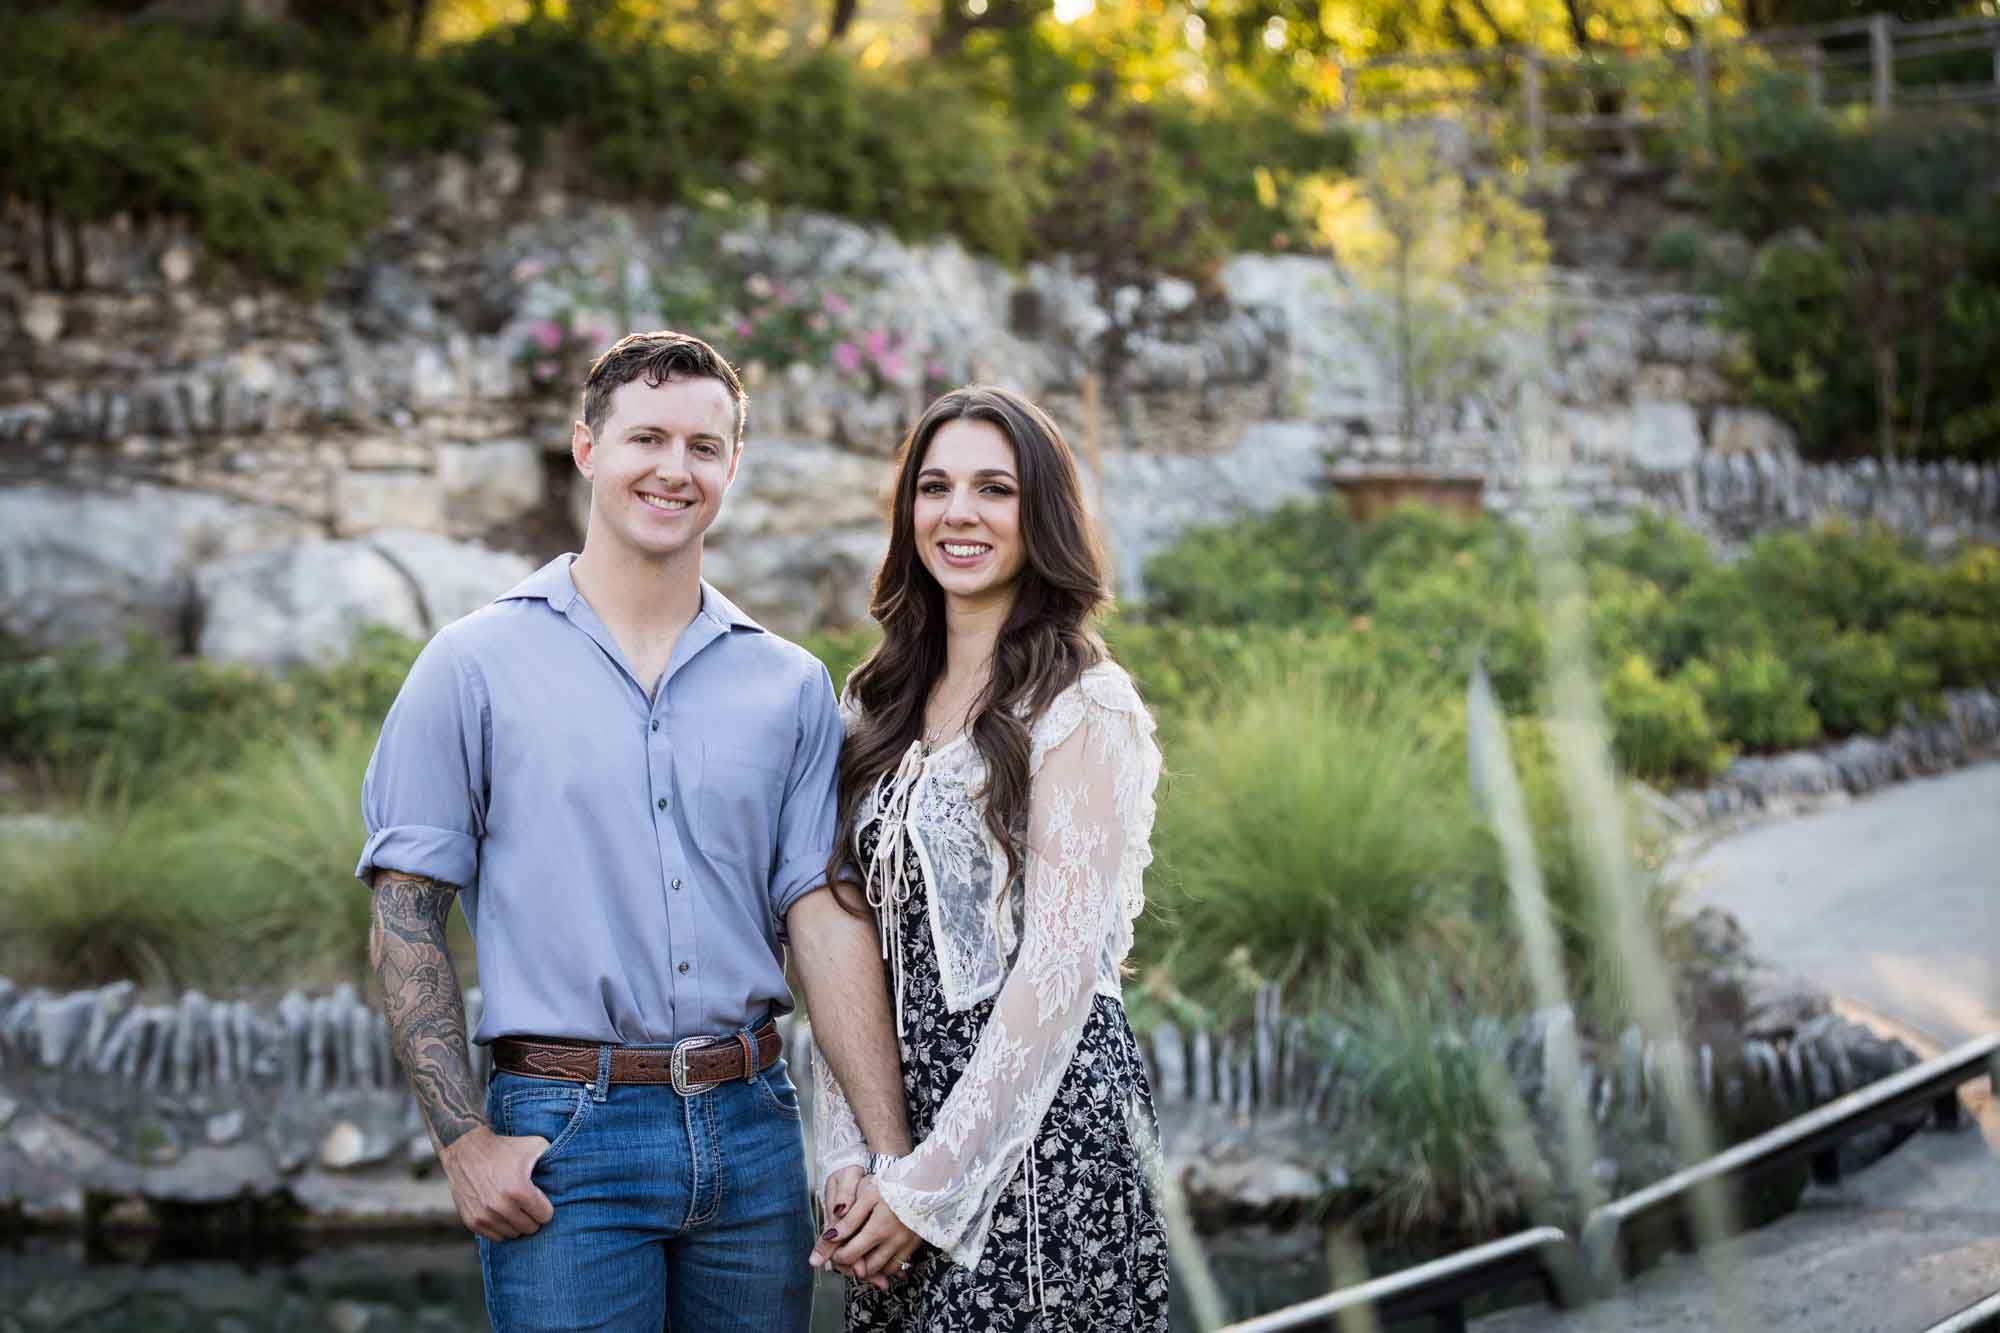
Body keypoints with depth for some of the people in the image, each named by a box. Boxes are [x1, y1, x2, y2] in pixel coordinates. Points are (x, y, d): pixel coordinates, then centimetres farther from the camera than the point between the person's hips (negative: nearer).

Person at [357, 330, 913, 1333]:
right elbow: (405, 918, -1)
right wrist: (463, 1140, -9)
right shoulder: (476, 667, 1)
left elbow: (828, 916, 3)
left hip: (752, 1128, 3)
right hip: (566, 1136, -3)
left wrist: (892, 1158, -5)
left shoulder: (790, 685, 9)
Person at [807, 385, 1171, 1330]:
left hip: (1040, 1131, -6)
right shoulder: (879, 704, 10)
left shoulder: (1083, 708, -9)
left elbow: (1057, 967, -14)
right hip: (901, 1107, 6)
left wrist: (930, 1183, -14)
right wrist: (850, 1154, -1)